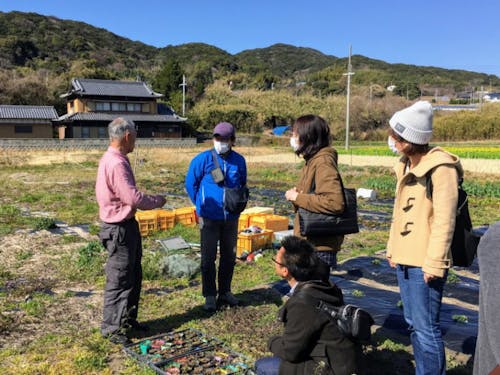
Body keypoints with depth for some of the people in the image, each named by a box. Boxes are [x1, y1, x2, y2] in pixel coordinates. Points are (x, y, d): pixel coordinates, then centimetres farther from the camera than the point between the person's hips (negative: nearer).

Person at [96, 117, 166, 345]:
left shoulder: (114, 160, 10)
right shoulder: (116, 164, -23)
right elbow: (133, 198, -25)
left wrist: (151, 199, 7)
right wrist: (157, 201, -10)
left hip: (127, 225, 11)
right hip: (119, 229, -11)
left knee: (134, 275, 20)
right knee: (119, 279, 1)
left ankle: (128, 318, 34)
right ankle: (110, 327, 15)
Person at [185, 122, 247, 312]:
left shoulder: (239, 160, 1)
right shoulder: (203, 159, -8)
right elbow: (190, 183, 2)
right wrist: (201, 205, 4)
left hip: (231, 218, 3)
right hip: (209, 218, -3)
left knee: (229, 256, 13)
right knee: (208, 258, 4)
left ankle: (225, 292, 29)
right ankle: (209, 296, 17)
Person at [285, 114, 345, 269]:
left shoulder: (323, 162, -18)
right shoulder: (312, 160, 13)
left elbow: (335, 202, -29)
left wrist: (298, 197, -20)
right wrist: (297, 192, 1)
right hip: (309, 242, 10)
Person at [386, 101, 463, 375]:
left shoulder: (441, 168, -15)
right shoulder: (406, 166, 11)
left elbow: (444, 219, -17)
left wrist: (434, 262, -17)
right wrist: (392, 249, 12)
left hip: (425, 263, -8)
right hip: (405, 259, 9)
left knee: (426, 328, -1)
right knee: (414, 324, 18)